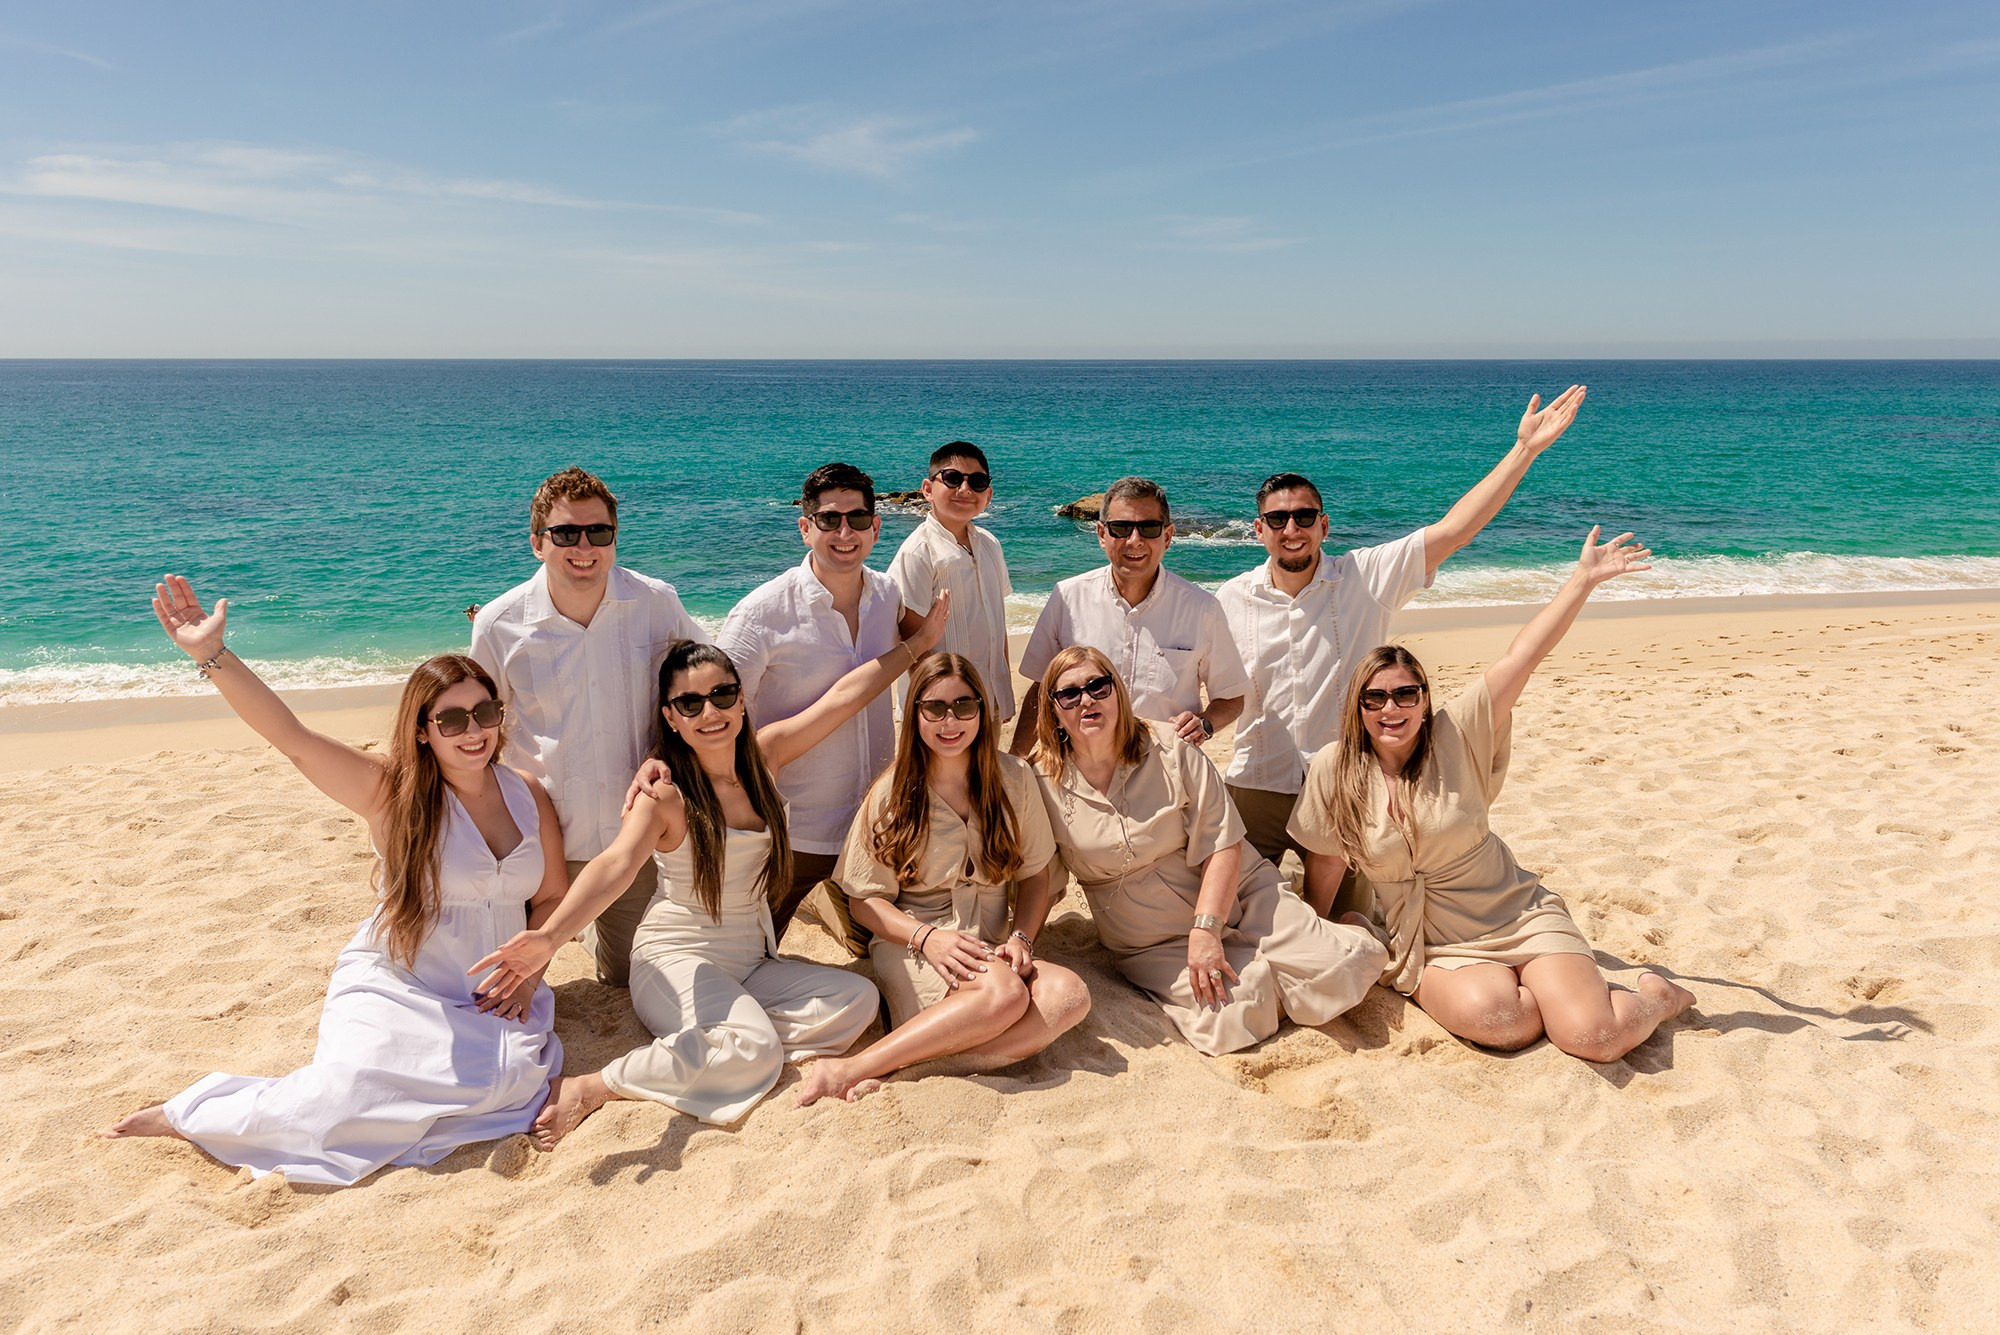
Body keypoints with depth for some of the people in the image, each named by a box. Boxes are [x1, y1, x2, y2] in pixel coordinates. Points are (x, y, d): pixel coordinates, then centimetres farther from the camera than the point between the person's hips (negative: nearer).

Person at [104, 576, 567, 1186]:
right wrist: (212, 655, -27)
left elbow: (553, 896, 12)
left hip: (493, 998, 3)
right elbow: (293, 737, -18)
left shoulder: (527, 796, 4)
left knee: (509, 1076, -26)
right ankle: (190, 1113, 2)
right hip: (396, 987, -3)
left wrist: (529, 968, -4)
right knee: (353, 1088, -28)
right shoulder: (391, 790, -6)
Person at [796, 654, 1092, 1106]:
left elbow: (1034, 876, 11)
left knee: (1068, 994, -28)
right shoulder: (892, 793, -2)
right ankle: (849, 1070, -28)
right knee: (1002, 992, -34)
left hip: (989, 948, 4)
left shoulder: (1014, 778, 4)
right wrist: (927, 937, -18)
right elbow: (864, 900, 0)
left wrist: (1020, 939, -9)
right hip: (910, 947, -3)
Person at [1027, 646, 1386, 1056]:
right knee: (1230, 1021, -28)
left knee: (1343, 968, -19)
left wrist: (1206, 930, -19)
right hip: (1154, 945, 0)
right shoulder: (1043, 782, -4)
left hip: (1239, 895, 0)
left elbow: (1222, 844, -9)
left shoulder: (1170, 749, -5)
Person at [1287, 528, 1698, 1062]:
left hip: (1521, 917, 0)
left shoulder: (1455, 735, -8)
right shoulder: (1333, 770, -6)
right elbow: (1324, 866, 5)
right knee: (1493, 1017, -32)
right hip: (1434, 950, 0)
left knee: (1597, 1037, -19)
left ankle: (1655, 996, 16)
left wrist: (1583, 578, -21)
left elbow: (1521, 657, -15)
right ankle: (1560, 993, 2)